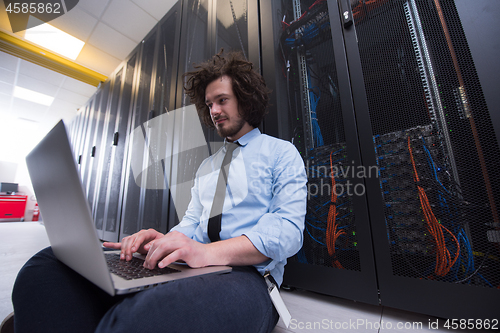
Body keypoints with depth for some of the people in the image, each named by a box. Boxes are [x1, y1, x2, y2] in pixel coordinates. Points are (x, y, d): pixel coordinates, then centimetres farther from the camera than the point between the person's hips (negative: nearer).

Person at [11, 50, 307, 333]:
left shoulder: (282, 153, 3)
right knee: (47, 265, -11)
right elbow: (192, 222, 18)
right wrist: (164, 241, -6)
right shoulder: (206, 166, 22)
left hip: (246, 275, -5)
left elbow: (288, 229, -10)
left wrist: (207, 251, -23)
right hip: (189, 269, 6)